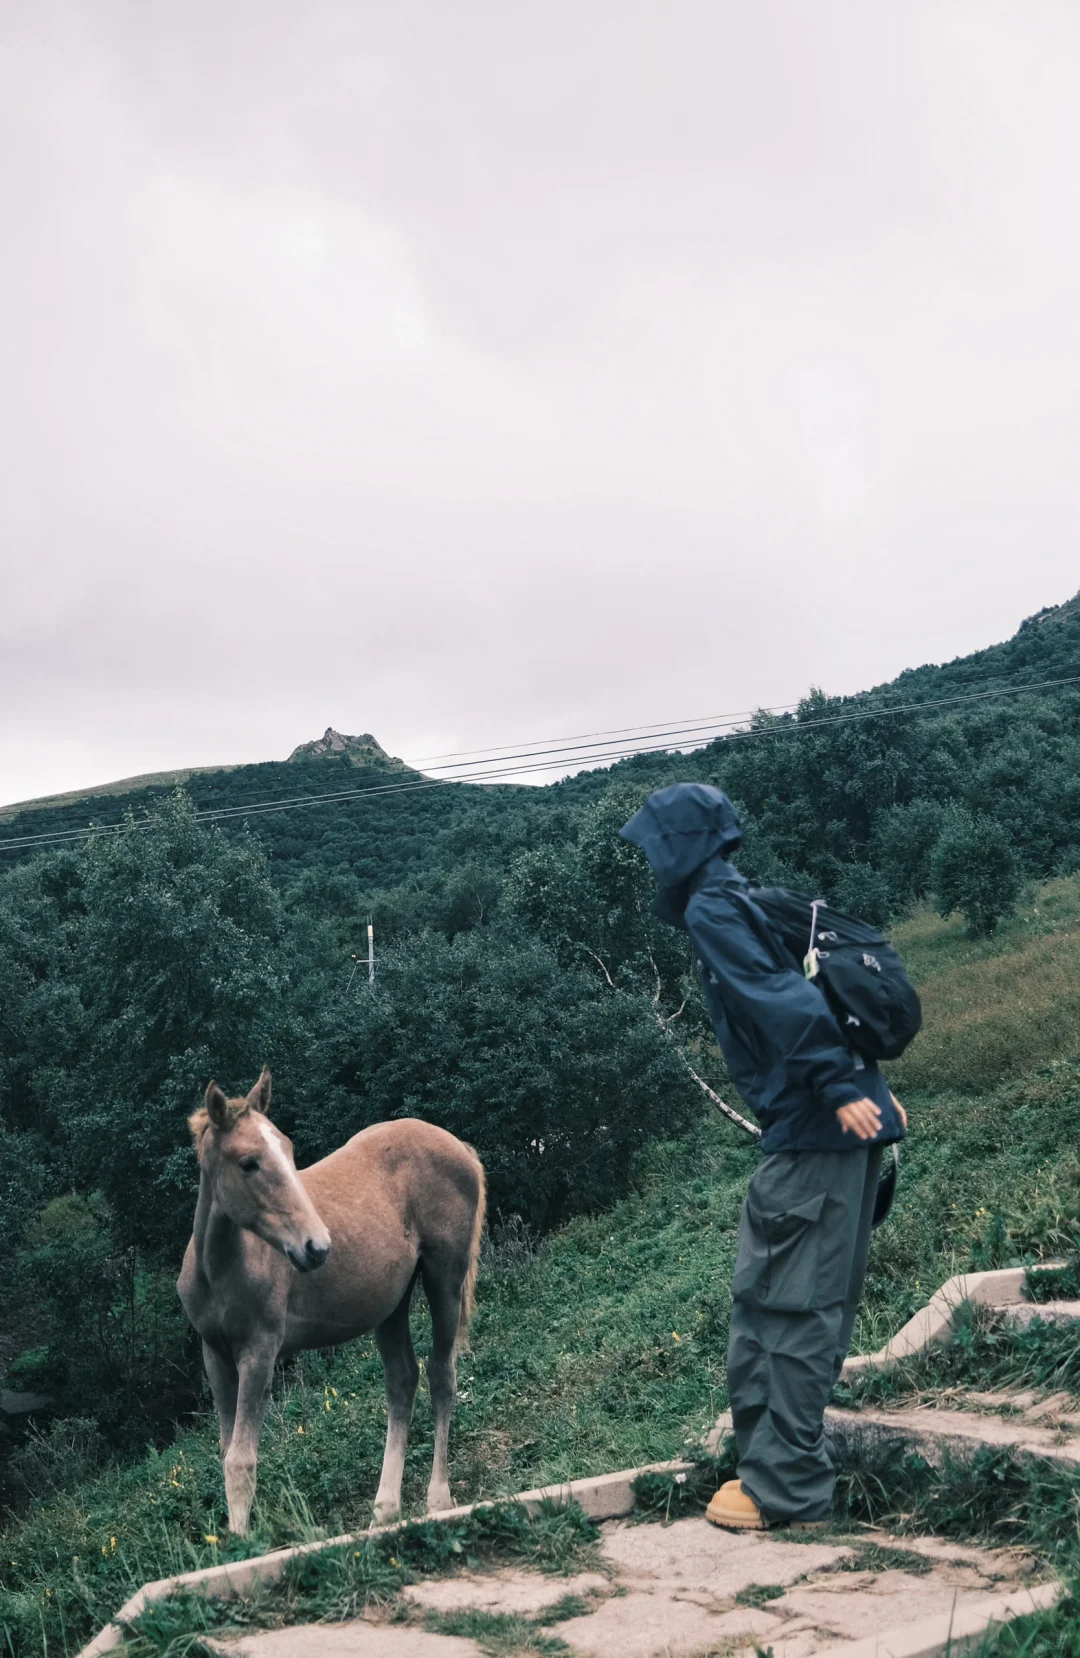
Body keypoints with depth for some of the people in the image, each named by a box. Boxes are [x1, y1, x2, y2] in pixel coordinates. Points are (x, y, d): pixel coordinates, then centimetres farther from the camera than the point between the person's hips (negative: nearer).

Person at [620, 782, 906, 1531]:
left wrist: (838, 1091, -24)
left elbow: (781, 998, -20)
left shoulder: (710, 909, -7)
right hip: (849, 1125, 10)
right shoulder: (747, 901, 21)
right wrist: (869, 1084, 22)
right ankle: (779, 1462, 23)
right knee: (817, 1301, 15)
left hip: (813, 1132, -10)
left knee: (789, 1304, -4)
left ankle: (788, 1488, 2)